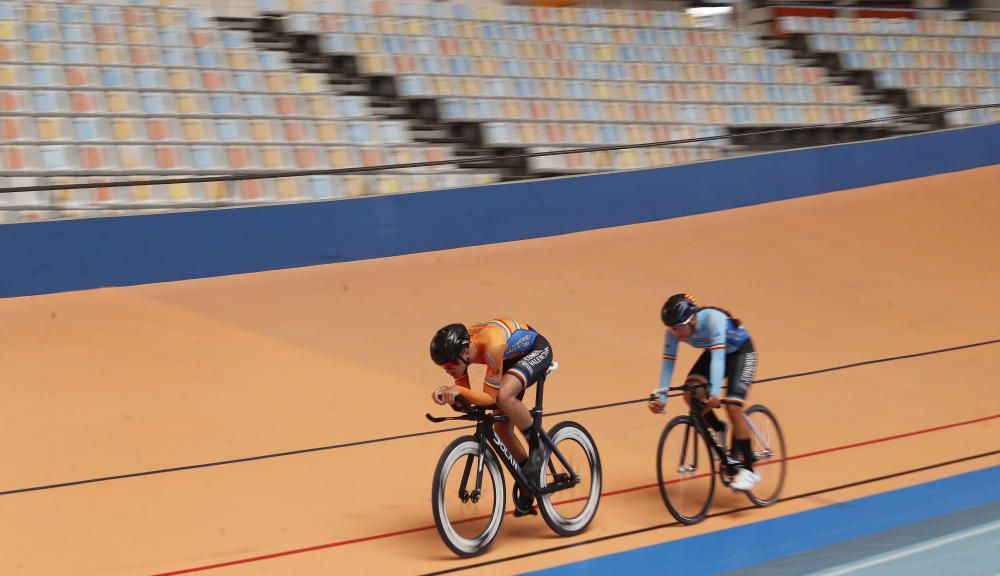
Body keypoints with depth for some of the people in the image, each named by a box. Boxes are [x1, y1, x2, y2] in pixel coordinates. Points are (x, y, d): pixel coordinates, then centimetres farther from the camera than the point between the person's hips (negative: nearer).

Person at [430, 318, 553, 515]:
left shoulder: (492, 345, -42)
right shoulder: (457, 347, -21)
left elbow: (490, 396, -36)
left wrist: (459, 391, -47)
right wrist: (447, 392, -33)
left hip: (536, 350, -7)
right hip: (512, 358, 7)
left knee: (503, 395, -36)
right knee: (501, 428, 2)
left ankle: (537, 445, -12)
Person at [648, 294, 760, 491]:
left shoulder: (713, 319, -38)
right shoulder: (675, 330, -23)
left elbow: (718, 357, -46)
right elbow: (668, 363, -23)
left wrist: (715, 393, -57)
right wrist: (661, 398, -35)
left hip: (740, 352, -5)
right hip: (713, 353, 5)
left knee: (733, 406, -21)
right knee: (691, 393, -21)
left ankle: (748, 470, -10)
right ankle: (718, 429, 8)